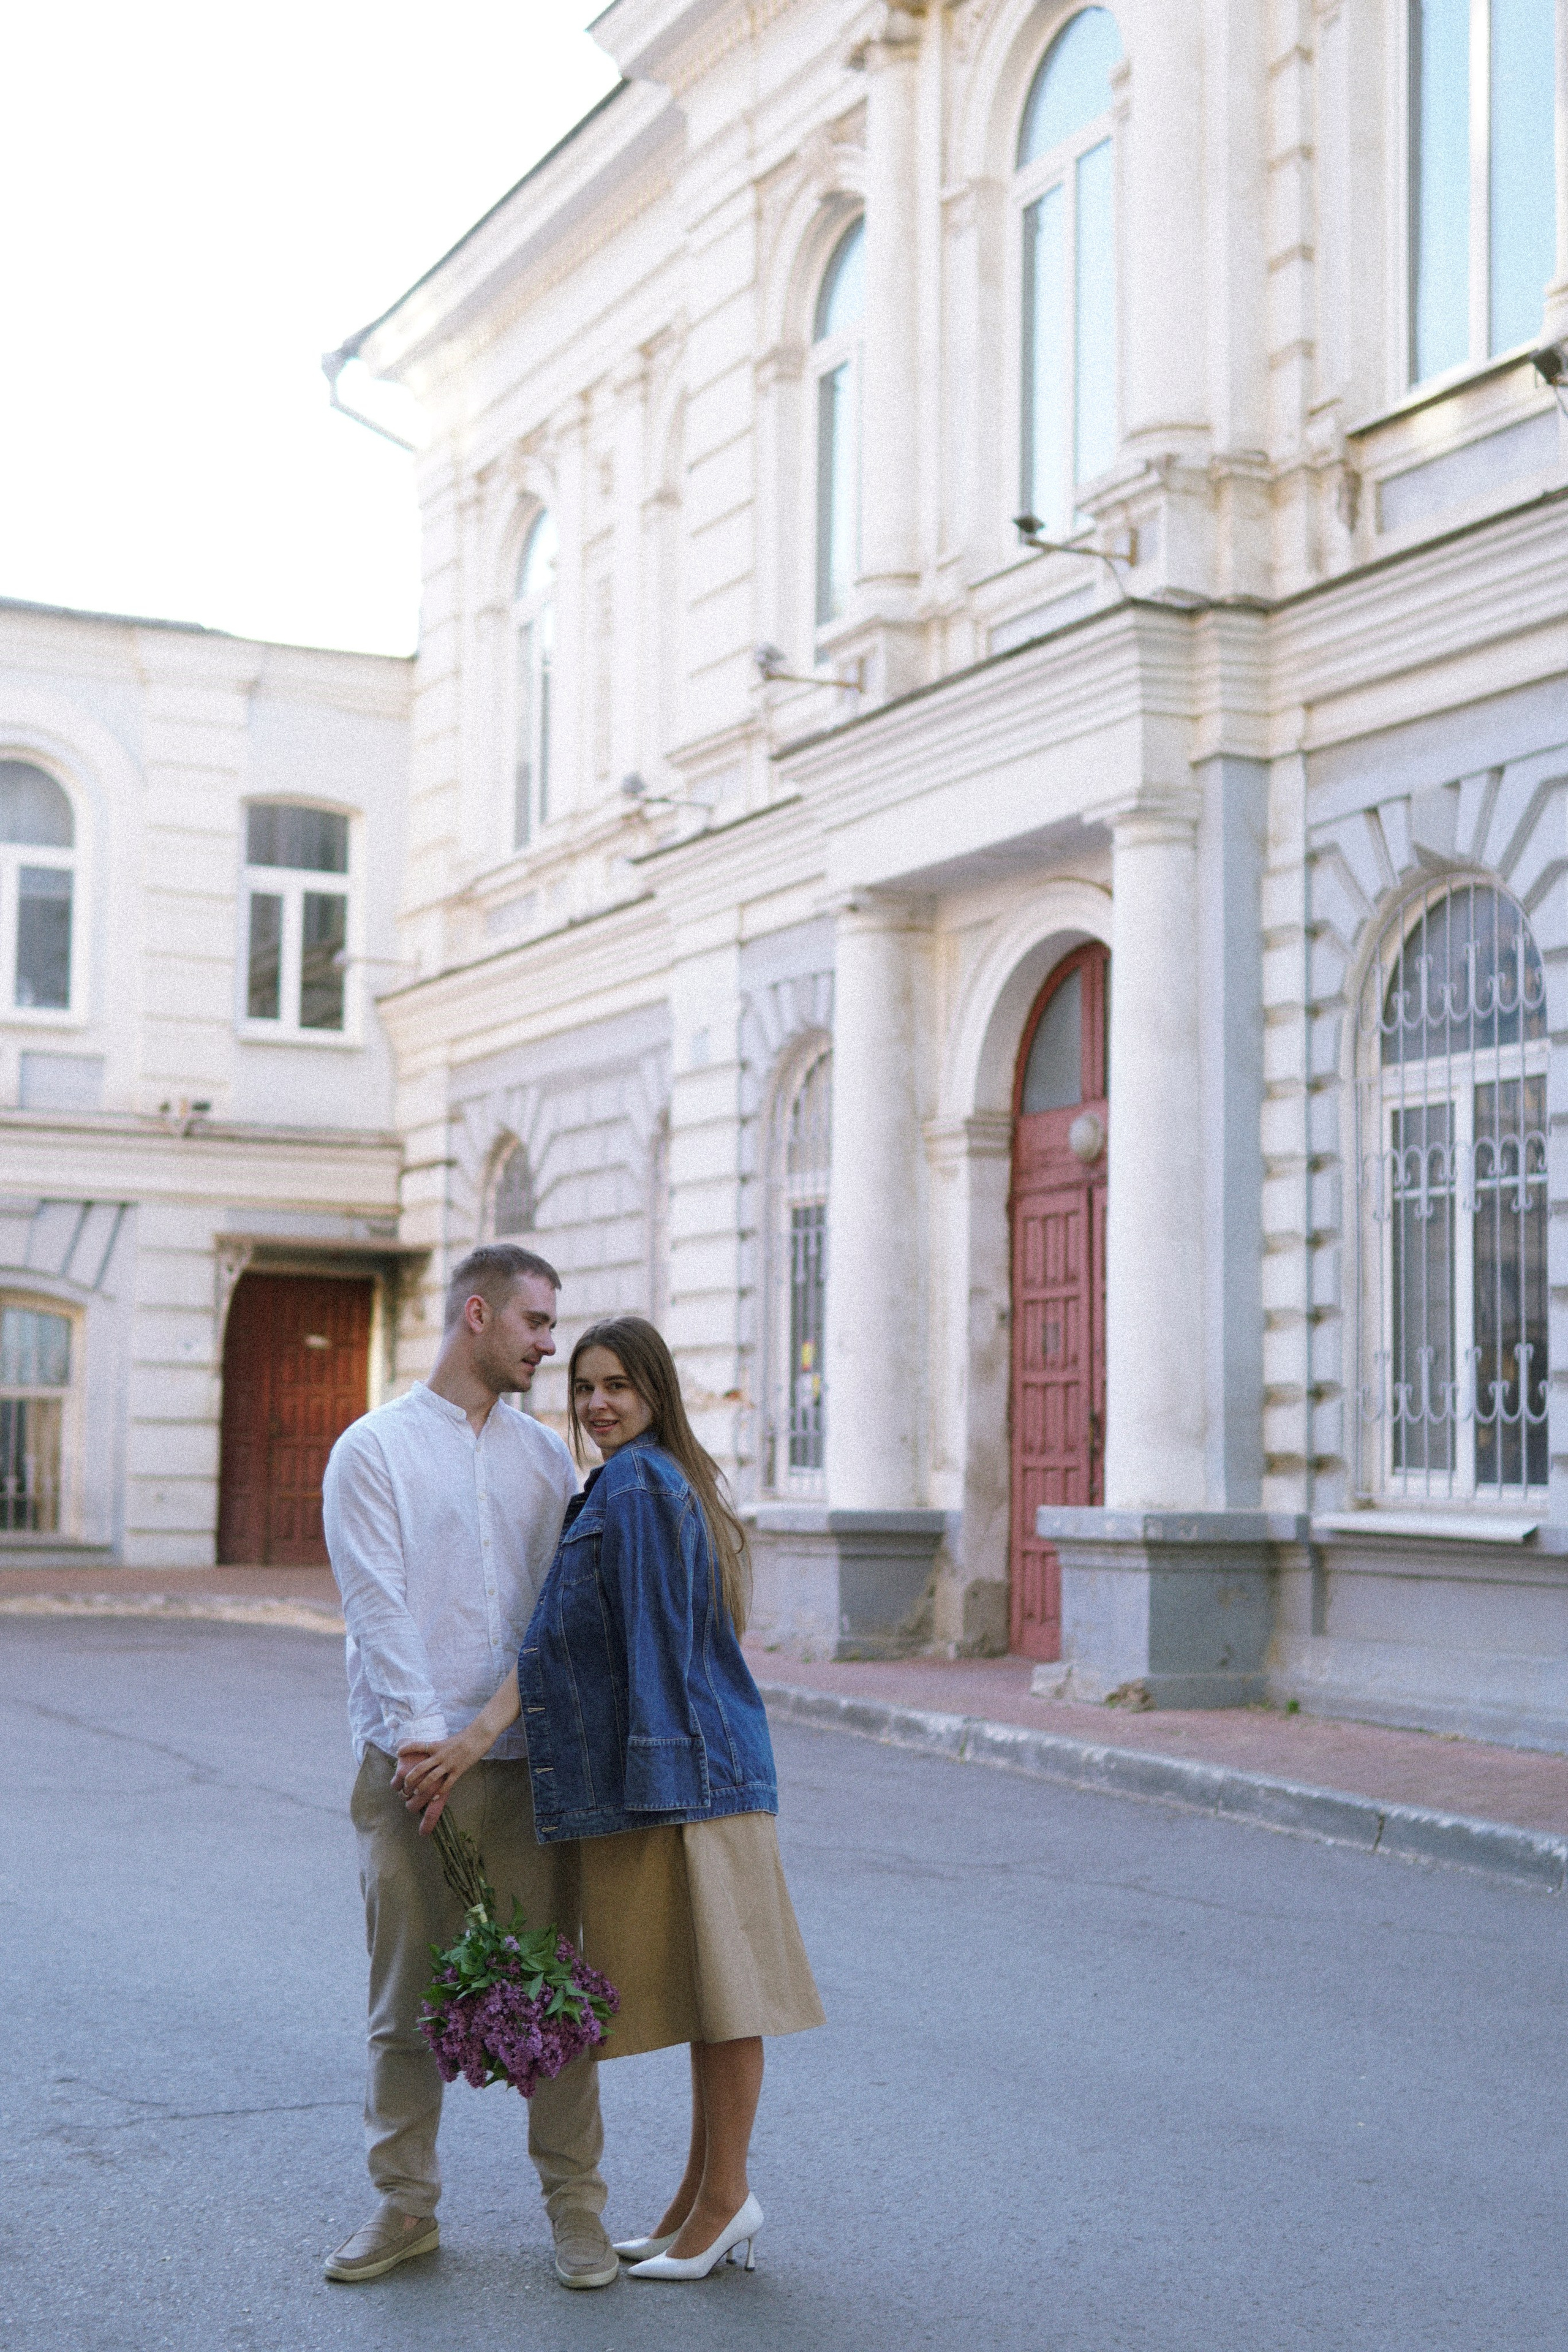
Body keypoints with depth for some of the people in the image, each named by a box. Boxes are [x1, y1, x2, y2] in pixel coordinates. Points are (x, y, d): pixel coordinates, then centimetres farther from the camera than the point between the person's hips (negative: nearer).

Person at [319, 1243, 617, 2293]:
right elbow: (379, 1606, -9)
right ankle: (406, 2204, 19)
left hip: (530, 1765, 3)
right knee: (408, 1997, 6)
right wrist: (424, 1732, -19)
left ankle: (576, 2204, 14)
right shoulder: (375, 1449, 1)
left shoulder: (547, 1455, 14)